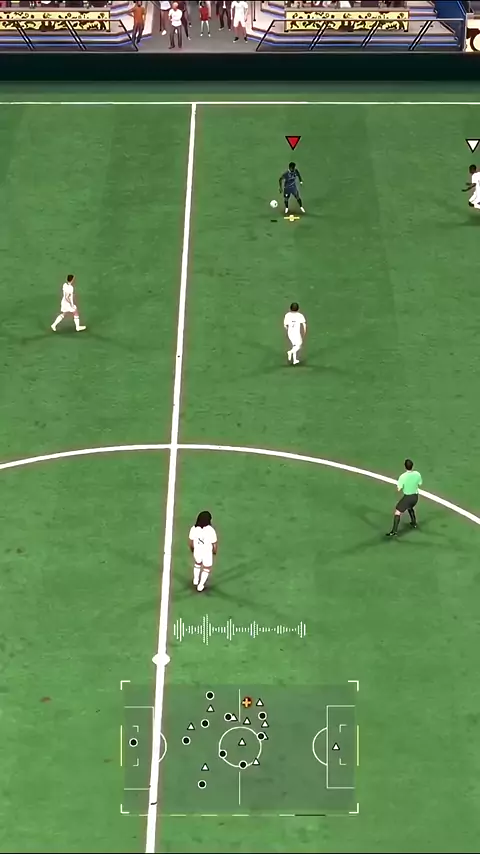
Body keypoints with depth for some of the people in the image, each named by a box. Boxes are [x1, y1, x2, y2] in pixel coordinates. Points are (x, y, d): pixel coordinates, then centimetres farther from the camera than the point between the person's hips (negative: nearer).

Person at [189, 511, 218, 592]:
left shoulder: (193, 529, -17)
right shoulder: (211, 530, -28)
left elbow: (190, 542, -3)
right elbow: (214, 544, -16)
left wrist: (192, 549, 18)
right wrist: (214, 551, 6)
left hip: (197, 552, 3)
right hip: (207, 553, -3)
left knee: (197, 563, 35)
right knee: (207, 569, 25)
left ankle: (195, 580, 49)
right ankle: (200, 586, 33)